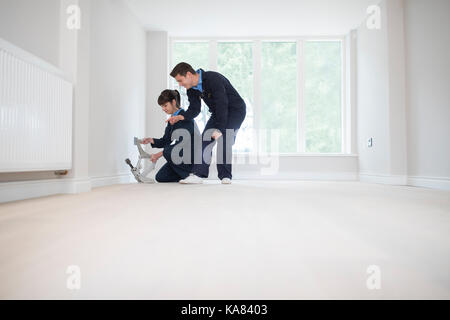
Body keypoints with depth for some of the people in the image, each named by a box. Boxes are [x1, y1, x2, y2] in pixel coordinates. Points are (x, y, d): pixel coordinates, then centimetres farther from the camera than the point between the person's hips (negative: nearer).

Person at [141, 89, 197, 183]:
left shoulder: (185, 117, -17)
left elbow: (181, 143, -25)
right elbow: (165, 141, 11)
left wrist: (160, 154, -26)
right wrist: (151, 140, -8)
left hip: (195, 156, -8)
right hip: (183, 155, 8)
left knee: (169, 152, -31)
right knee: (160, 178, -3)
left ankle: (192, 174, -11)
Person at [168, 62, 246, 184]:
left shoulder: (213, 79, -29)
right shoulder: (192, 89, -3)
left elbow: (222, 105, -33)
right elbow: (194, 109, 1)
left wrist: (220, 129, -36)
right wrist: (181, 117, -19)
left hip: (235, 110, -7)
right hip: (218, 112, 8)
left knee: (224, 140, -21)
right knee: (205, 137, -6)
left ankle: (225, 176, -9)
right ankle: (198, 174, -8)